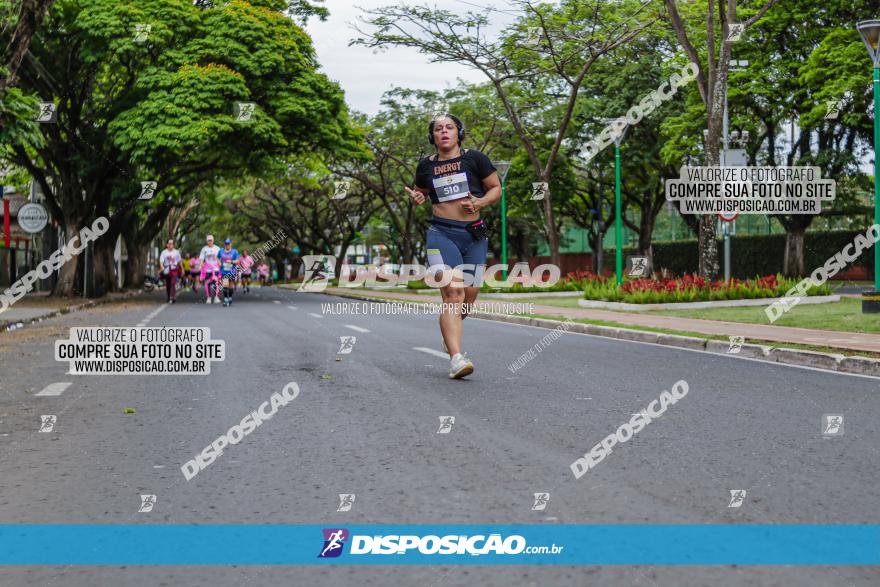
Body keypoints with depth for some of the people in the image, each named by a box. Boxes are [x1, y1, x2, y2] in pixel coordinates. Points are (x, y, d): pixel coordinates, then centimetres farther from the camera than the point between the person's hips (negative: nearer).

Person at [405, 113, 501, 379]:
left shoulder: (474, 158, 4)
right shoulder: (426, 165, 9)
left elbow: (496, 188, 9)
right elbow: (421, 192, 26)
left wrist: (479, 203, -10)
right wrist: (416, 197, 3)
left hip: (474, 234, 2)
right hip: (442, 233, -1)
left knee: (469, 295, 5)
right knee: (452, 293, -18)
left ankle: (449, 332, 38)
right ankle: (456, 358, -23)